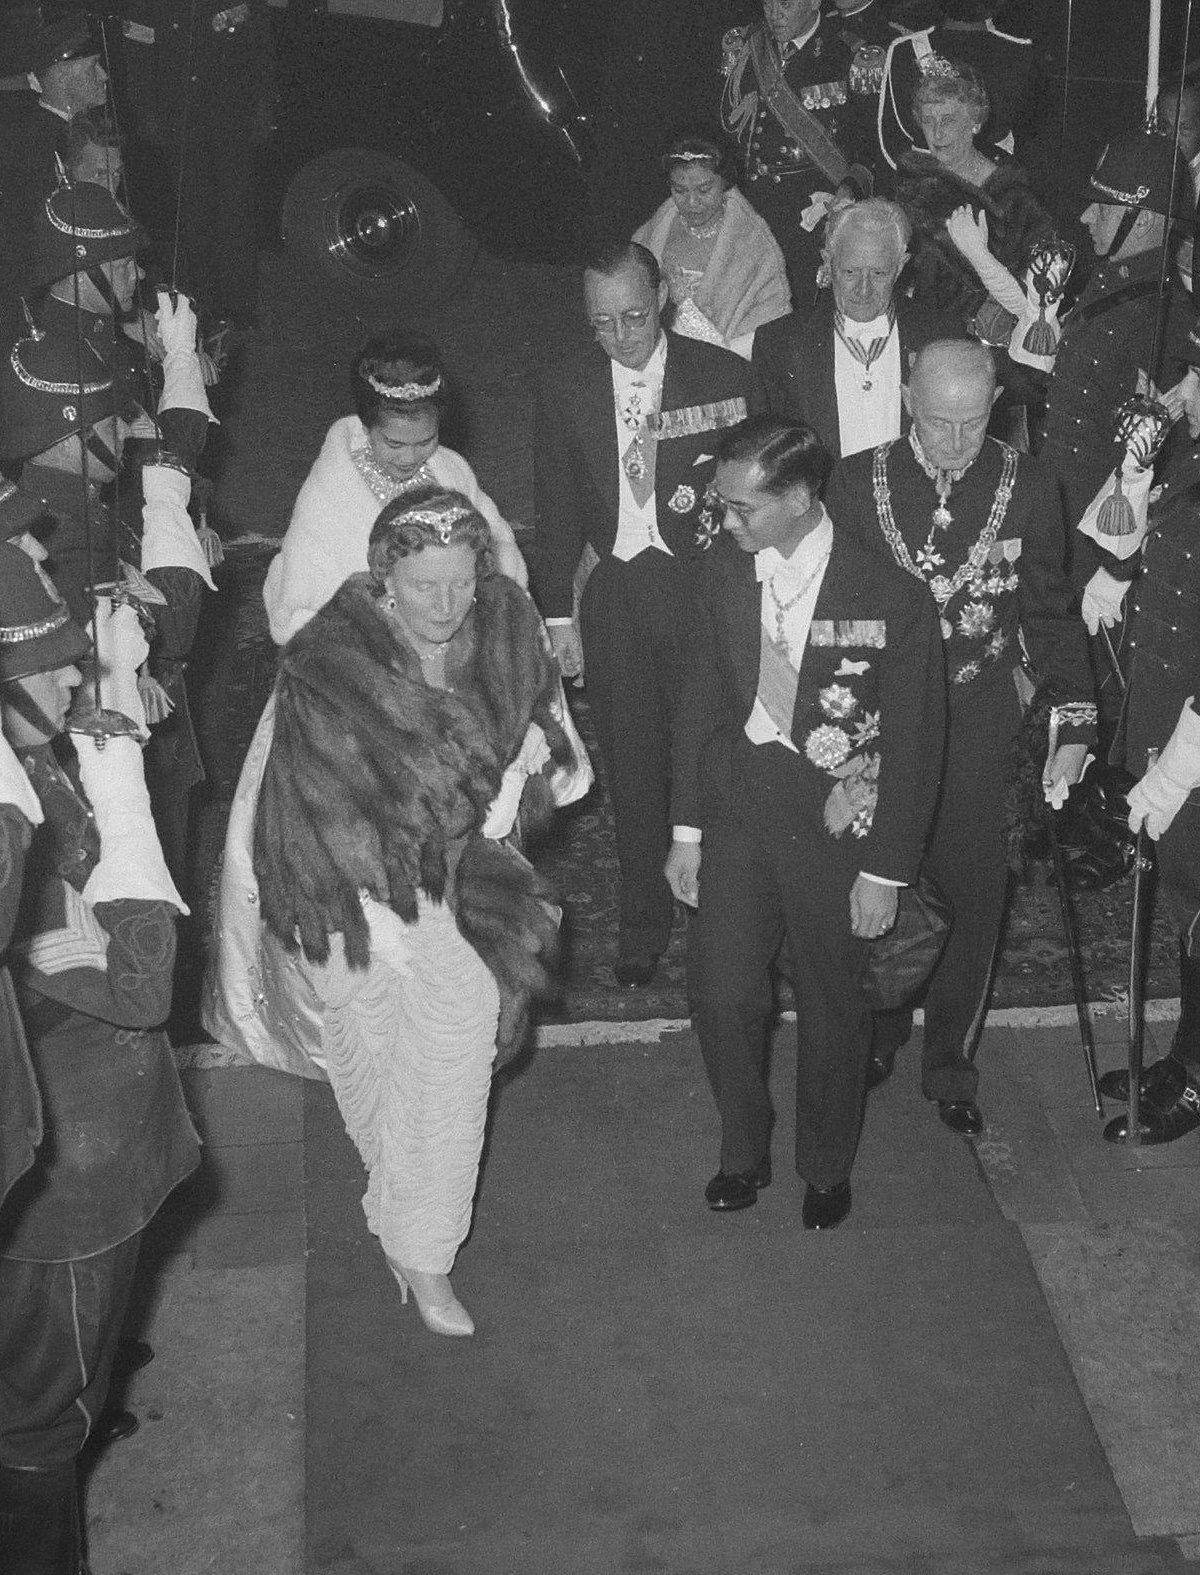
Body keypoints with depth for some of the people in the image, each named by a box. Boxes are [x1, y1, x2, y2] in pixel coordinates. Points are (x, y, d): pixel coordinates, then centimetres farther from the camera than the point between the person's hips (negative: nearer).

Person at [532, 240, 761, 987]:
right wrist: (559, 617, 5)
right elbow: (557, 514, 6)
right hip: (612, 593, 2)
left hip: (705, 588, -1)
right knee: (632, 766, 9)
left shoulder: (726, 378, -4)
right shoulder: (563, 391, 2)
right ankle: (644, 923, 23)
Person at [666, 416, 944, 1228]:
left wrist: (886, 872, -9)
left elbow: (914, 746, -11)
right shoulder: (722, 569, -4)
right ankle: (744, 1152, 32)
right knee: (722, 992, 5)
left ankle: (829, 1168, 37)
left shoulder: (891, 598, -18)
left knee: (834, 1005, 12)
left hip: (836, 819, -3)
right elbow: (702, 704, 5)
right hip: (738, 803, 3)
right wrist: (687, 830, 6)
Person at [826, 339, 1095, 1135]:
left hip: (977, 720, 0)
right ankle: (877, 1035, 37)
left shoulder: (1027, 486, -4)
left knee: (972, 896, 6)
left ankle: (952, 1068, 25)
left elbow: (1051, 612, 3)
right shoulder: (858, 481, -5)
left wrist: (1075, 723, -2)